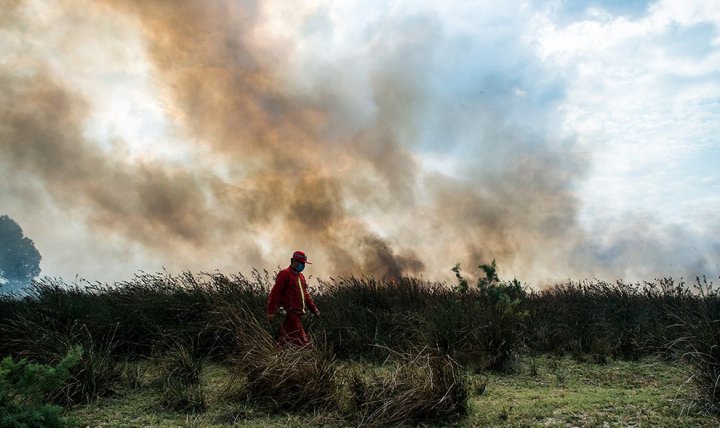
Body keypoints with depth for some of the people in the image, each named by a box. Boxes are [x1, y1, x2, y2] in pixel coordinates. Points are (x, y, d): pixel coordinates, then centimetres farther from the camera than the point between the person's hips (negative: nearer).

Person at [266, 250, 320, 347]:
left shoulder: (301, 276, 18)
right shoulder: (285, 274, -9)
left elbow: (305, 294, 25)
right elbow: (275, 293, -13)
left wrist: (313, 308, 16)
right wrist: (271, 311, -18)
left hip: (298, 313, 9)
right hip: (289, 313, -9)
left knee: (284, 340, 13)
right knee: (301, 340, -14)